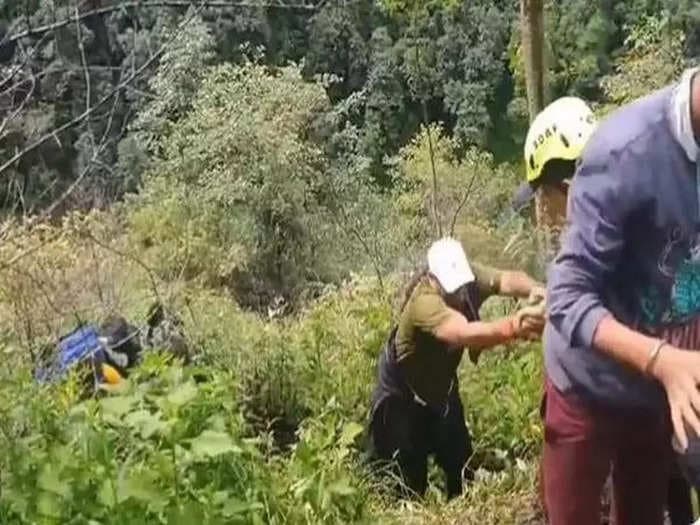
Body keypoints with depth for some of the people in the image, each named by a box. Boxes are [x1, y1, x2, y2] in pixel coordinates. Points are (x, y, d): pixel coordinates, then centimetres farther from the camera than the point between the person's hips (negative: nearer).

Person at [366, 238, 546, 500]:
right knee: (407, 476, 2)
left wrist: (534, 289, -60)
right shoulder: (424, 300, -40)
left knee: (462, 463, 15)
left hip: (441, 384, 6)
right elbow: (464, 334, -57)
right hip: (402, 392, -6)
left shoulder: (469, 276, -20)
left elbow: (507, 280, -36)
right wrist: (515, 326, -73)